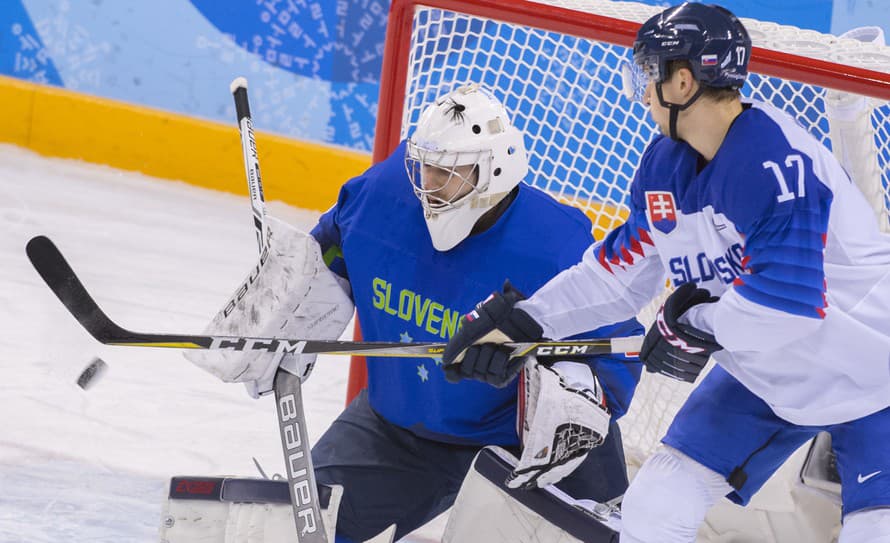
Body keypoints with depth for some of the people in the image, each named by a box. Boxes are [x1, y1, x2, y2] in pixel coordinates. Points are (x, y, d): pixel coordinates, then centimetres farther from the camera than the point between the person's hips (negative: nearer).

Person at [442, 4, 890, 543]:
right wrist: (526, 318, 0)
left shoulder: (776, 158, -29)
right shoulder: (664, 166, -1)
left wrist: (696, 326, -21)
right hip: (765, 374, 8)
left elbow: (788, 299, -34)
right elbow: (621, 271, 8)